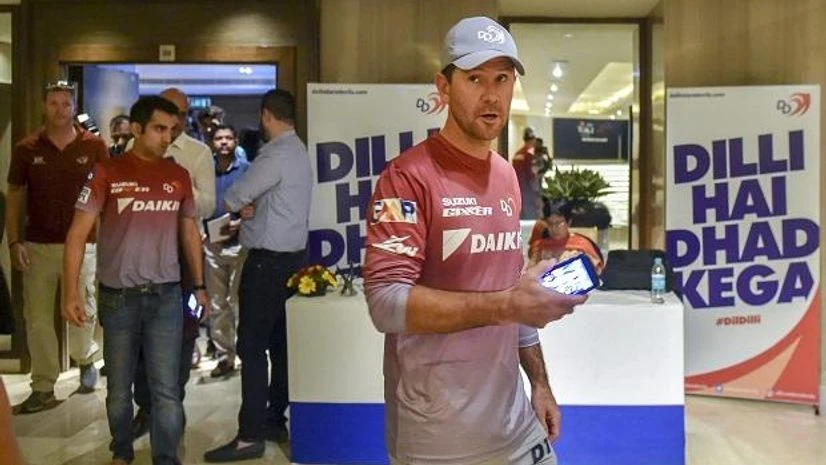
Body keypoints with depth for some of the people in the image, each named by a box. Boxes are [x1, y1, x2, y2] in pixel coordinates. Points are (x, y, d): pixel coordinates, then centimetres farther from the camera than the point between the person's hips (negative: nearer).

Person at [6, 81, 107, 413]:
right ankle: (43, 388, 16)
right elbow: (15, 198, 6)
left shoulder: (94, 146, -2)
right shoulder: (26, 149, 2)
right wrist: (14, 242, -3)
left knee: (83, 311, 5)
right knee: (37, 318, 5)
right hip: (37, 245, 2)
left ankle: (85, 360, 36)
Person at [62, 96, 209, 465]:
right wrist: (70, 292, -11)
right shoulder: (107, 173, -5)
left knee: (166, 389, 2)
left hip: (166, 296, 1)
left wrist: (199, 285, 13)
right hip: (118, 297, -1)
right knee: (119, 387, 14)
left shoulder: (179, 176, 4)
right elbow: (78, 233, -5)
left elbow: (190, 232, 14)